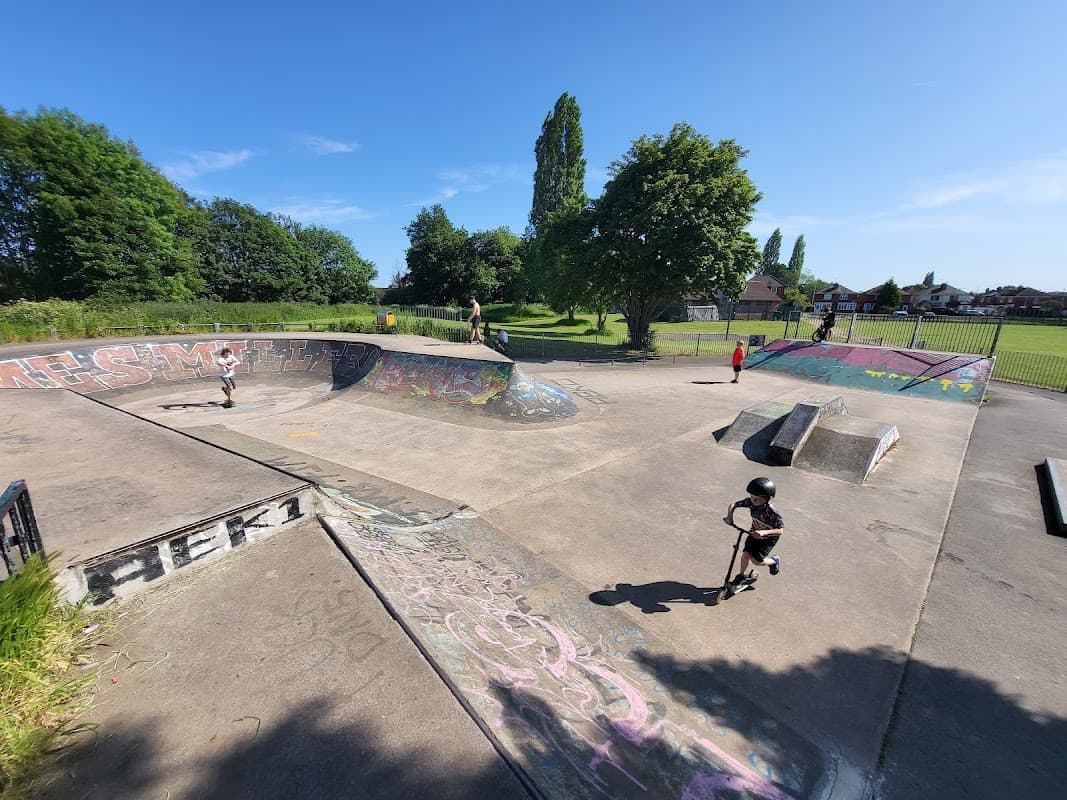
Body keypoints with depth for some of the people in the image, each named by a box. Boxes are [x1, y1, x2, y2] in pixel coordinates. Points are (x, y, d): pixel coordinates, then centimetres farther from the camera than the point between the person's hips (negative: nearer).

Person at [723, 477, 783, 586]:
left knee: (756, 560, -7)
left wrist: (764, 532, -46)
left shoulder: (772, 512, -35)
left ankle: (774, 561, 24)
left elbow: (781, 530, -32)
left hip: (769, 537, -4)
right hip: (755, 533, 4)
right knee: (746, 554, -7)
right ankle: (741, 575, 18)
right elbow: (733, 504, -14)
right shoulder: (750, 502, -22)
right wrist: (729, 515, -33)